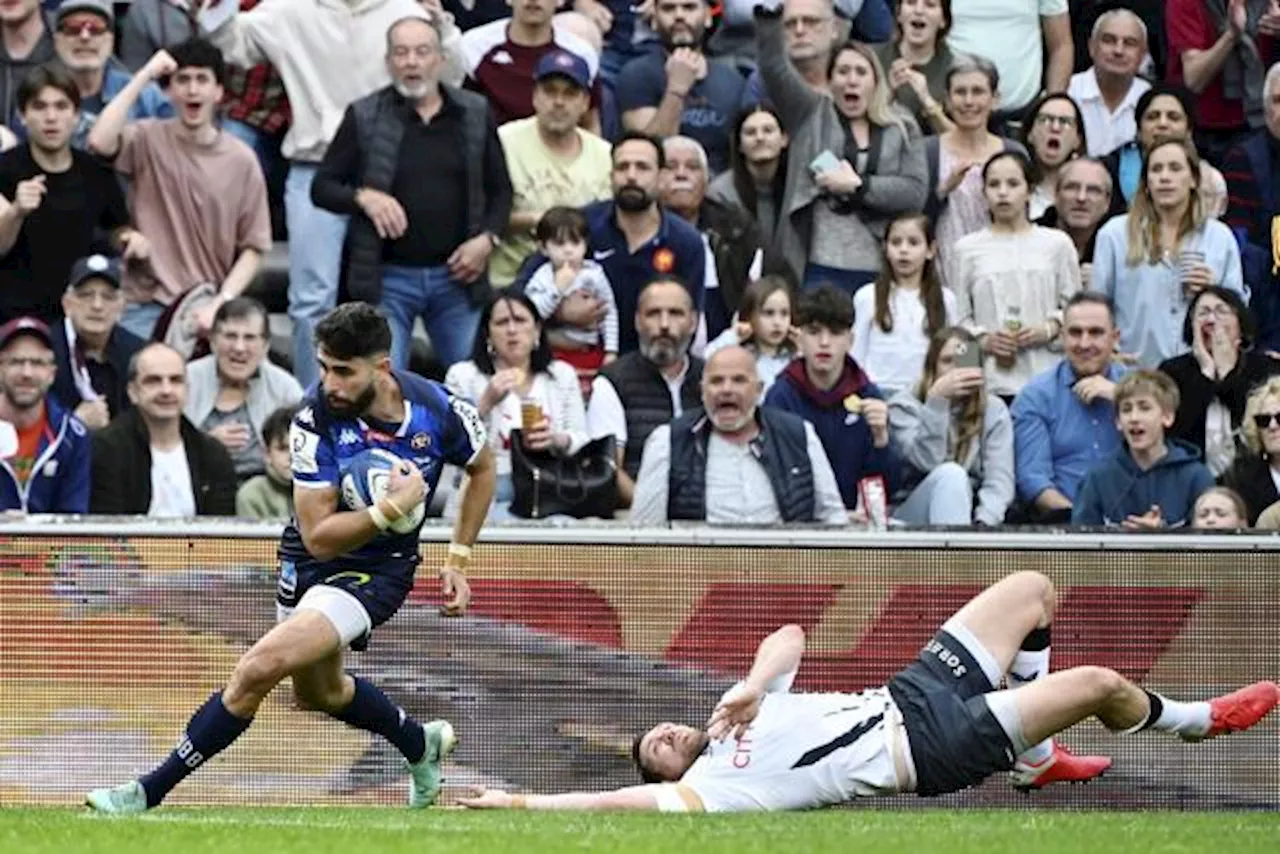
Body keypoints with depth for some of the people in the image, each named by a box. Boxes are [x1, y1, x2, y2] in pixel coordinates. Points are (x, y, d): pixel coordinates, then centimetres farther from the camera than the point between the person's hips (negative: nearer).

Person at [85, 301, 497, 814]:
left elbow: (482, 468, 5)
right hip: (308, 558, 4)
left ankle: (149, 792, -12)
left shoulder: (439, 412, -20)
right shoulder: (317, 416, -23)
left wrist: (458, 560, 4)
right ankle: (422, 745, 53)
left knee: (261, 666, -22)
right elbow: (318, 536, -21)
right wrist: (392, 509, -34)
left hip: (377, 569, -3)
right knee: (317, 691, 25)